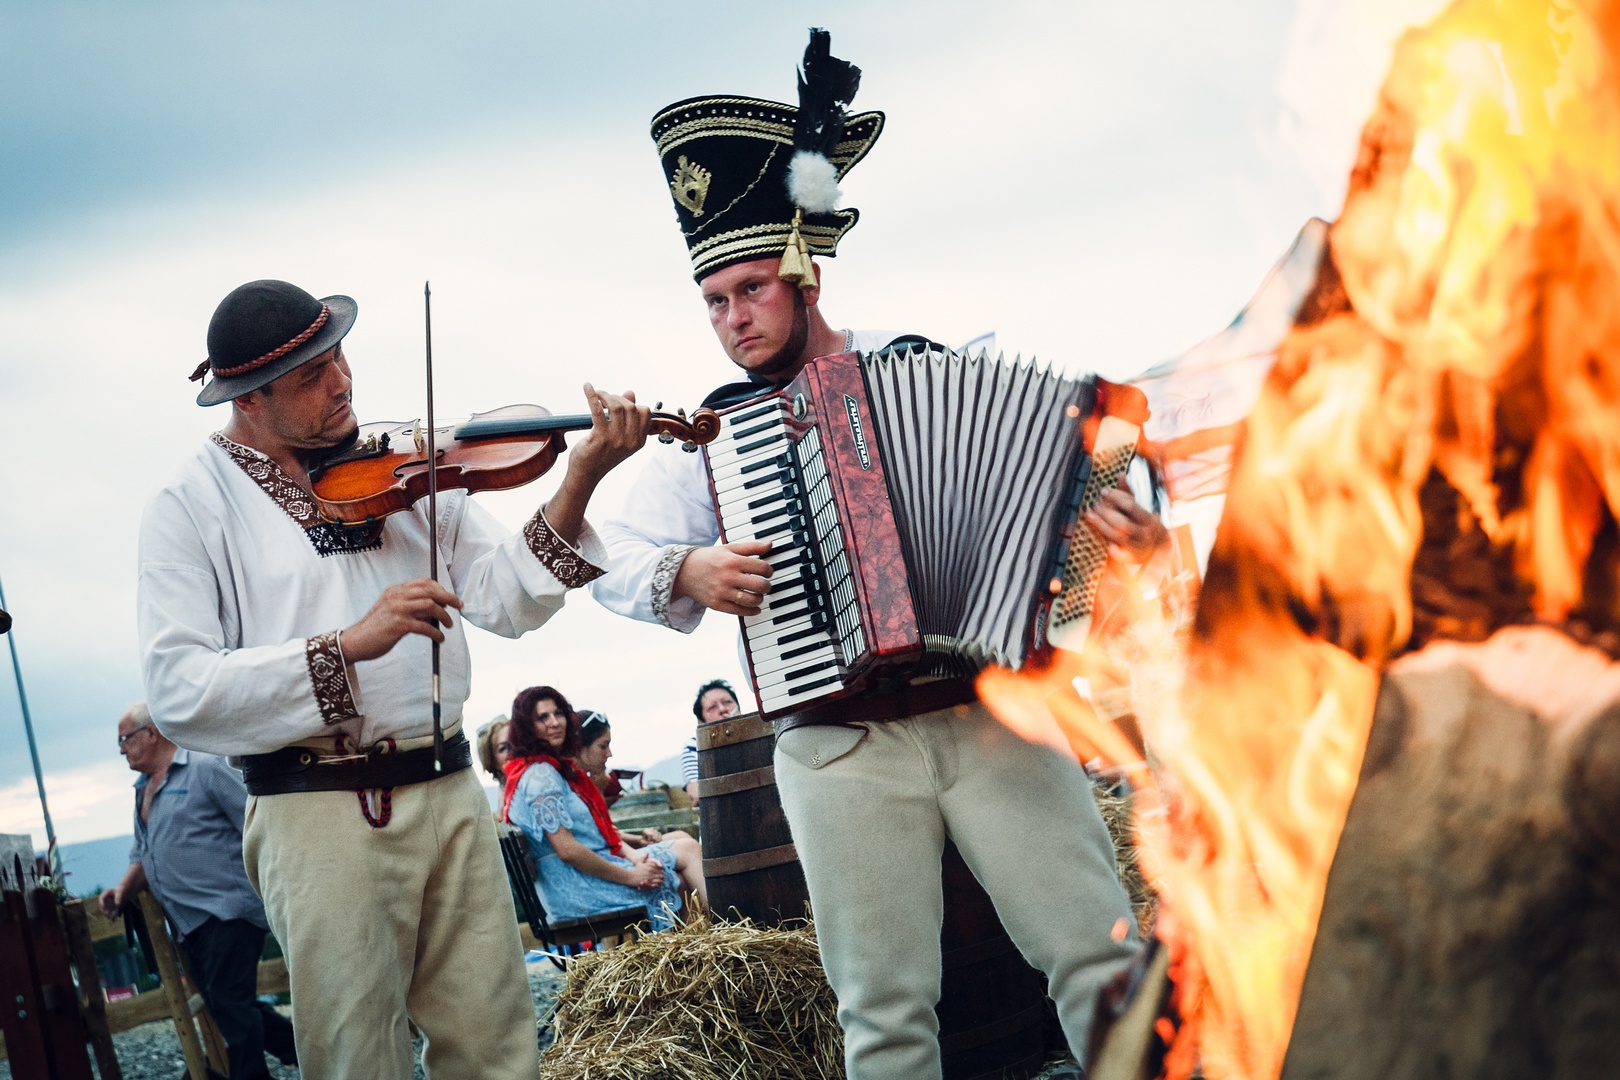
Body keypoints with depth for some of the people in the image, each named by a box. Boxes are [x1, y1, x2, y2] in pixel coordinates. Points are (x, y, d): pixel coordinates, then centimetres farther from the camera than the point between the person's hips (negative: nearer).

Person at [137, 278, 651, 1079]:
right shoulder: (190, 508, -1)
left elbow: (507, 600, 4)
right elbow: (178, 693, -13)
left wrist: (577, 486, -12)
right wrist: (348, 645, -22)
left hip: (448, 794, 4)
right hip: (319, 815, -4)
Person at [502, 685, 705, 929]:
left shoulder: (560, 766, 15)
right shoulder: (540, 776, -17)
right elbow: (566, 849, -22)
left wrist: (634, 856, -5)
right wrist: (630, 876, -16)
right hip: (578, 886, -9)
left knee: (686, 845, 4)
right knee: (687, 849, -2)